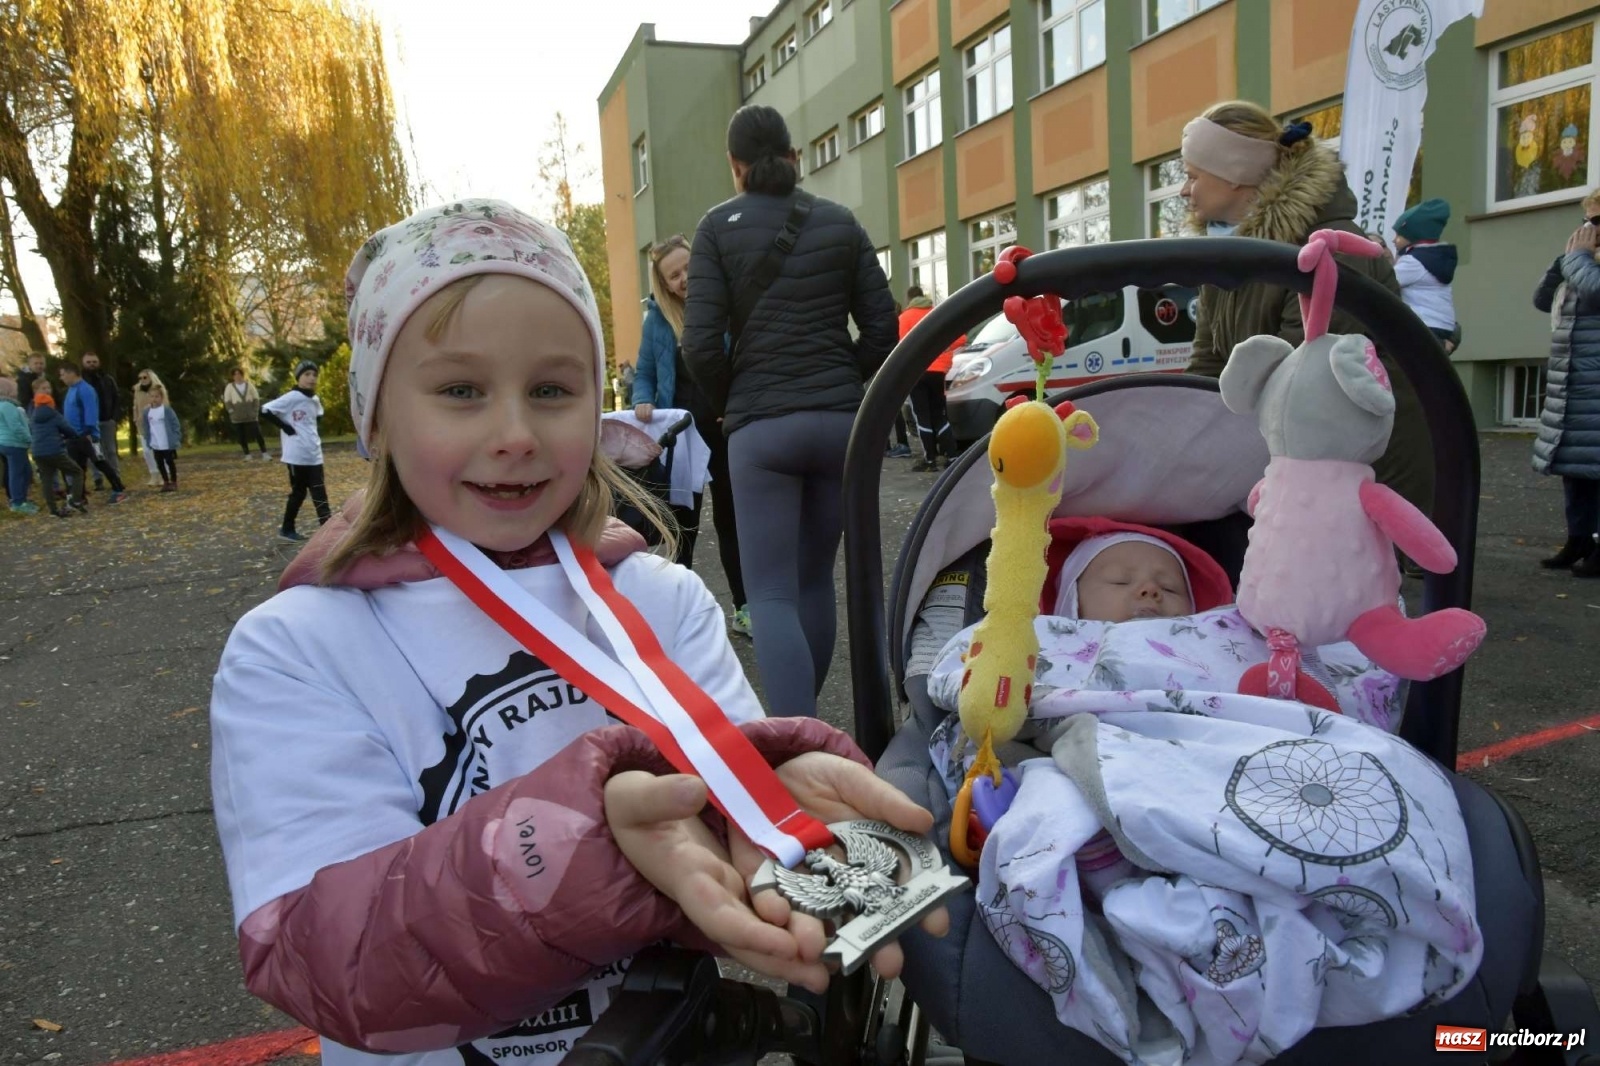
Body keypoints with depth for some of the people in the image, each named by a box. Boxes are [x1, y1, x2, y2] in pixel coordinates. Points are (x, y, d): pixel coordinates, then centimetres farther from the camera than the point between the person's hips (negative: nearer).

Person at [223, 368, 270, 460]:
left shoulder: (249, 385, 5)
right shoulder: (229, 387, 3)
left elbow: (256, 398, 7)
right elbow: (227, 401, 2)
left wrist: (255, 411, -3)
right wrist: (232, 412, -7)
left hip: (251, 416, 0)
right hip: (237, 417, 0)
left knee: (258, 434, -5)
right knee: (242, 437, 2)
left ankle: (264, 453, 0)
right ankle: (247, 455, 10)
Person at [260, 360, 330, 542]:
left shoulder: (315, 400, 9)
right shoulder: (291, 397, -13)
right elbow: (266, 411, -16)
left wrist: (314, 434, 12)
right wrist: (286, 428, -16)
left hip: (314, 454, 7)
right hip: (296, 454, -7)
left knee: (319, 492, 5)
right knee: (298, 492, 3)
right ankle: (287, 530, 17)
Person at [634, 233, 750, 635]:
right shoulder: (658, 317, 0)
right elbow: (644, 375, 7)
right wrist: (643, 402, -15)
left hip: (728, 429, 0)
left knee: (731, 518, 10)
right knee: (682, 522, 9)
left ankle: (743, 608, 20)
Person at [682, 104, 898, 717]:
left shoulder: (718, 227, 1)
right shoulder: (839, 222, 10)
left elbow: (702, 343, -6)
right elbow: (881, 326, 7)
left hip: (762, 427, -3)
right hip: (842, 420, 4)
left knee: (771, 594, -2)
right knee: (816, 580, 16)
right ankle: (804, 723, 27)